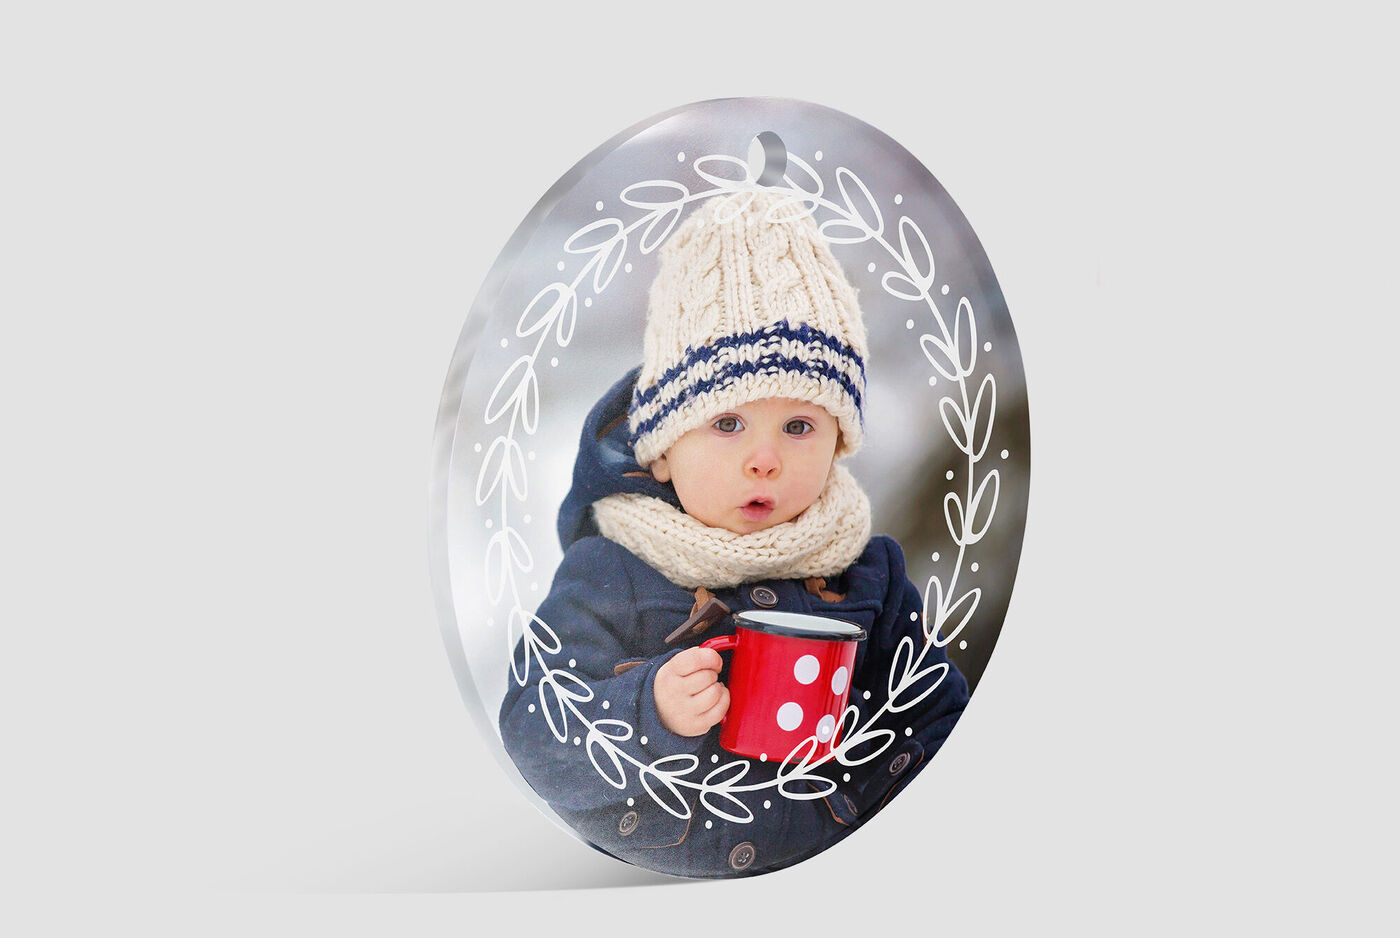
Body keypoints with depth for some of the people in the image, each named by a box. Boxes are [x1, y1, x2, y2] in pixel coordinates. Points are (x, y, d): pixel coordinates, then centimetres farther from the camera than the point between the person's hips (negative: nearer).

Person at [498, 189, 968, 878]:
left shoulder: (865, 568, 3)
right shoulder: (605, 576, -9)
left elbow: (928, 707, 13)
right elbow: (532, 735, -13)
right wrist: (649, 714, -29)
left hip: (832, 855, 5)